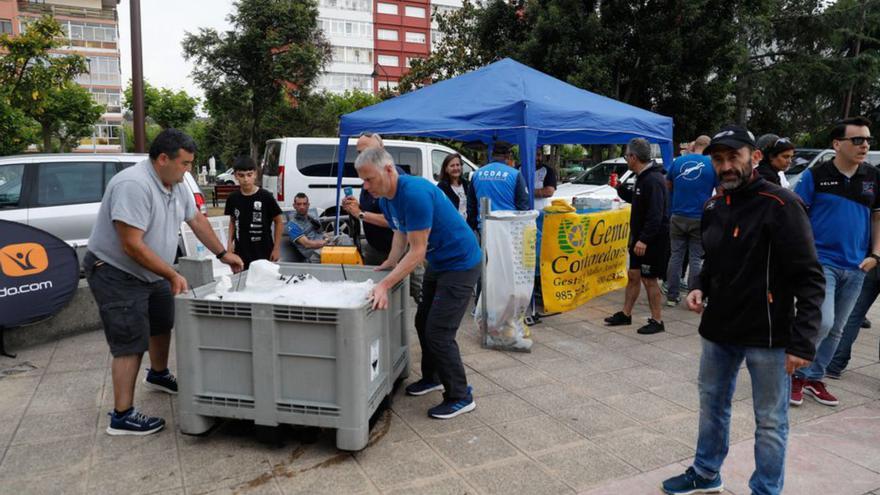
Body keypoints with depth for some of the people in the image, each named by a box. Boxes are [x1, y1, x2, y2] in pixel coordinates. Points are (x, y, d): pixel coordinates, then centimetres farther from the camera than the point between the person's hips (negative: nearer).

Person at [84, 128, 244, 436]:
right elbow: (132, 246, -31)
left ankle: (158, 376, 48)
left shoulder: (176, 185, 0)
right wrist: (173, 275, -24)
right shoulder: (133, 185, -29)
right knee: (132, 344, -8)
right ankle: (122, 417, 1)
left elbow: (196, 220, 15)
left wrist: (222, 254, 16)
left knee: (163, 324, 23)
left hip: (151, 273, 10)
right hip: (116, 274, -9)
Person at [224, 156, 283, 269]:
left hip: (263, 254, -3)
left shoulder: (266, 197, -9)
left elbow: (279, 221, -1)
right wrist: (230, 242, 5)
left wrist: (276, 248, -3)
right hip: (241, 254, 3)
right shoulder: (233, 198, 2)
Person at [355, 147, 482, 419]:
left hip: (460, 264, -10)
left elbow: (417, 251, -29)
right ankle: (432, 377, 35)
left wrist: (384, 285, -32)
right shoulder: (385, 198, 0)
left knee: (439, 332, -9)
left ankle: (461, 397, 5)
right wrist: (390, 263, 1)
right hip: (437, 264, 10)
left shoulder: (415, 193, -29)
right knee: (423, 323, 16)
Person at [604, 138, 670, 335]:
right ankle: (625, 314, 25)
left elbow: (656, 215, -27)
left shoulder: (653, 180, -21)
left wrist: (645, 239, -30)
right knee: (633, 276, 15)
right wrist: (621, 189, 15)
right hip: (640, 237, 10)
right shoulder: (643, 177, 11)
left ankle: (657, 321, 10)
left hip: (653, 240, -10)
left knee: (649, 279, -1)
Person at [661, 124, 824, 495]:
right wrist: (701, 288, 2)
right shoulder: (713, 208, 6)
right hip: (718, 328, 7)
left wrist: (802, 340, -20)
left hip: (766, 335, -7)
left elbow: (809, 278, -16)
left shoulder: (780, 205, -14)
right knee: (712, 404, 20)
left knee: (770, 421, 7)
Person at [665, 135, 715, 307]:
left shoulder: (678, 161, 5)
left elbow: (668, 186, 19)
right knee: (695, 258, 4)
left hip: (678, 217, 2)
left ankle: (671, 296, 11)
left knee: (676, 256, 8)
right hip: (700, 219, -2)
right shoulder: (713, 164, -4)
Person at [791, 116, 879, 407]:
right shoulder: (816, 175, -6)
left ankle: (814, 378, 27)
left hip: (856, 268, 5)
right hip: (821, 261, -5)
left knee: (836, 329, 12)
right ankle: (797, 374, 5)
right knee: (823, 322, -16)